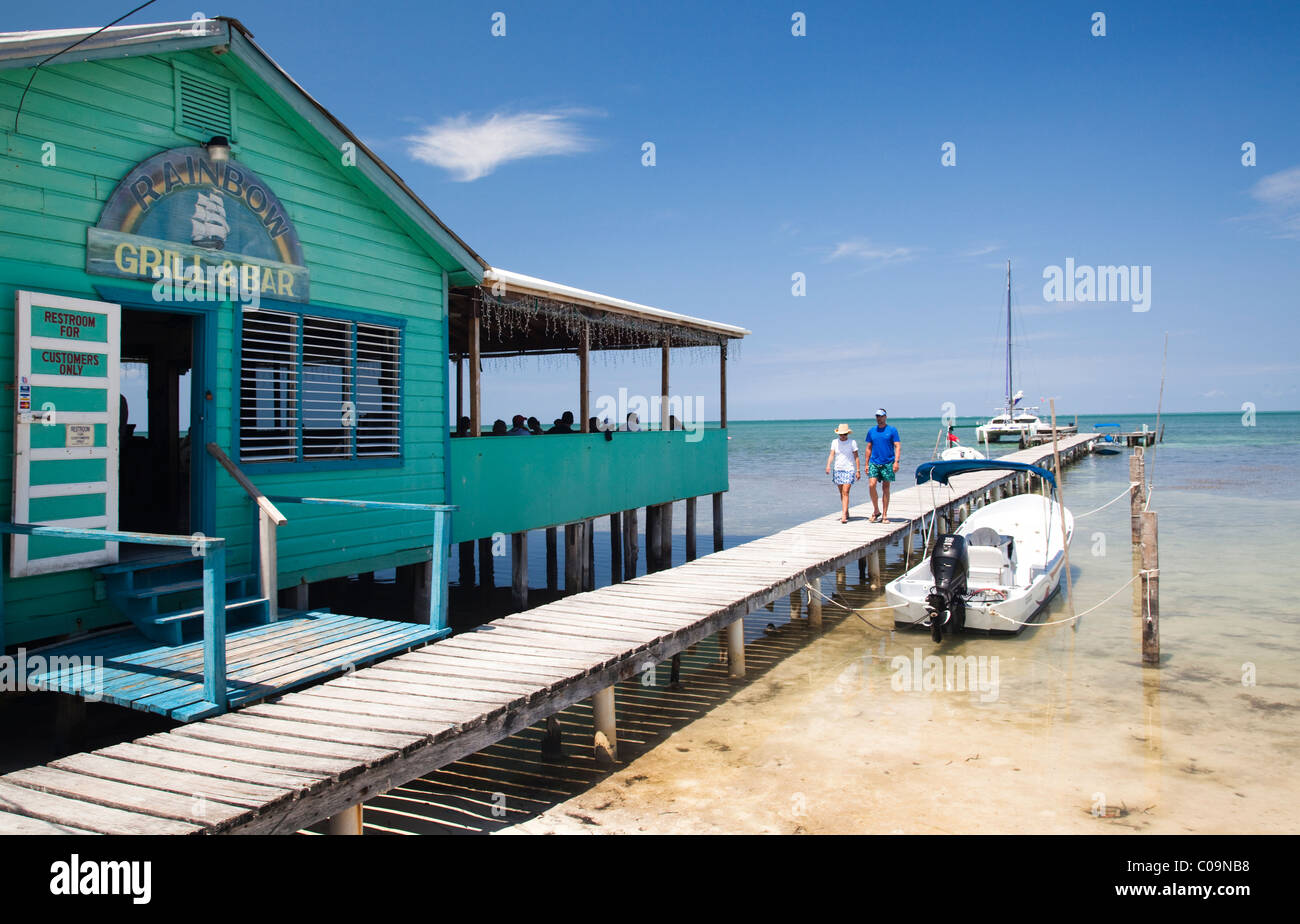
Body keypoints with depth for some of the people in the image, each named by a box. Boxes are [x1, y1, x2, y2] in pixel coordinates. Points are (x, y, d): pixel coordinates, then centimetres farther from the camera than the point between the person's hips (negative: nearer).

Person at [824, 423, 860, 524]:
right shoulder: (834, 442, 6)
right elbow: (831, 455, 0)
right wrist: (828, 465, -16)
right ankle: (846, 513, 27)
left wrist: (858, 471, -3)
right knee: (841, 493, 12)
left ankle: (844, 515, -19)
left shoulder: (852, 442, -3)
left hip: (849, 470, -4)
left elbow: (856, 457, 0)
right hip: (838, 470, 4)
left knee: (845, 492, -14)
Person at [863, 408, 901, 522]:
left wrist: (896, 462, -13)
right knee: (871, 485, -14)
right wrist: (866, 464, 11)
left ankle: (884, 515, 11)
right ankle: (876, 511, 3)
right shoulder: (871, 431, 10)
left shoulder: (892, 430, 1)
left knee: (885, 488, 3)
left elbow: (897, 447, -2)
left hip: (888, 463, -2)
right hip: (874, 463, 2)